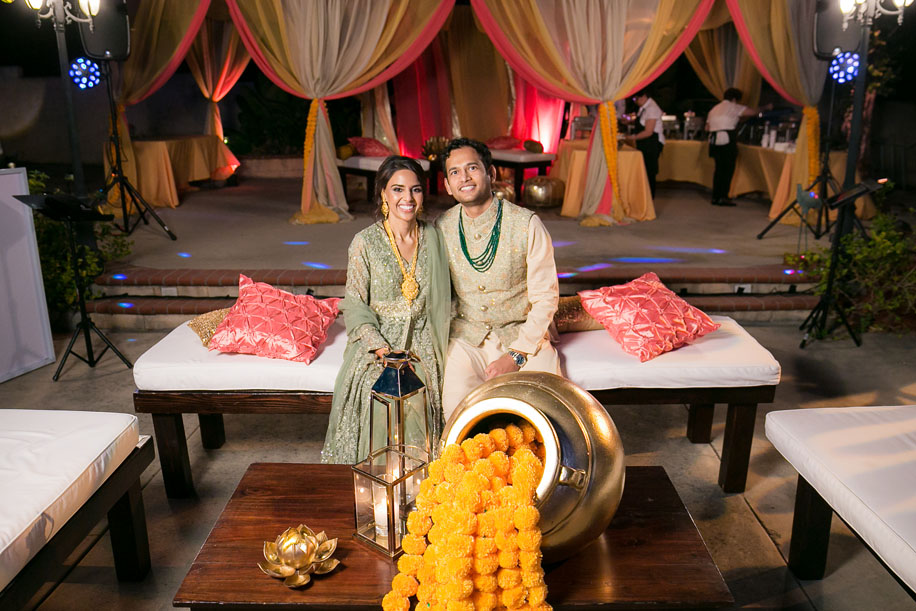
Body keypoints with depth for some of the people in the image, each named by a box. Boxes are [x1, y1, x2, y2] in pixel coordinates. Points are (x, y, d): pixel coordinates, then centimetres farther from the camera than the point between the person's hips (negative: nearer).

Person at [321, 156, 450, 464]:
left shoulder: (431, 236, 5)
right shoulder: (365, 242, -5)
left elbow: (439, 299, 12)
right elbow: (355, 305, -3)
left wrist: (435, 345, 0)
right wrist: (381, 347, -16)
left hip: (421, 343, 2)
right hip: (378, 339, -2)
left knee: (418, 396, -24)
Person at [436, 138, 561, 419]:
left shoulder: (527, 224, -9)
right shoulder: (442, 228, 0)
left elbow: (545, 299, -7)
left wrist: (517, 354, -14)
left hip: (524, 334, -1)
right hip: (466, 337, 2)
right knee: (456, 404, -24)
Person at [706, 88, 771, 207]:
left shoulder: (714, 109, 20)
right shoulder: (733, 107, 1)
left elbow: (707, 128, 15)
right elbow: (752, 112, 0)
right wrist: (765, 108, 14)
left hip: (714, 140, 7)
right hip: (727, 140, -7)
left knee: (719, 169, 11)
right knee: (728, 169, -3)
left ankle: (716, 197, 10)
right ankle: (723, 197, -6)